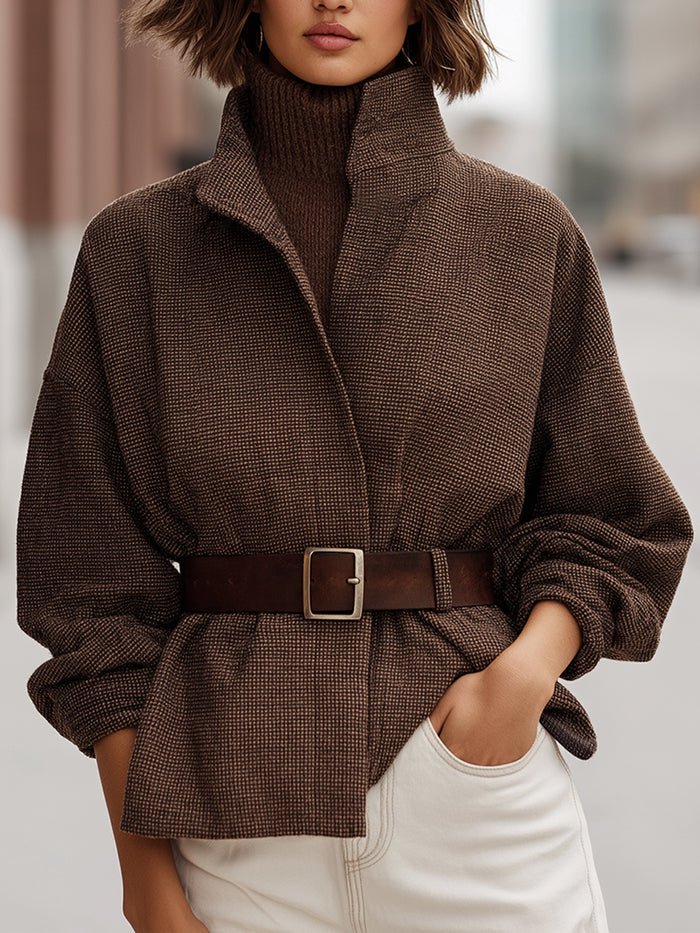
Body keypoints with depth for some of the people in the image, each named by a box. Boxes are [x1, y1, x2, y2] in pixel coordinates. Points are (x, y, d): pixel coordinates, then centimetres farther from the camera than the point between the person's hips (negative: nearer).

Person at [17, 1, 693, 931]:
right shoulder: (137, 248, 2)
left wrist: (531, 663, -9)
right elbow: (100, 587, 3)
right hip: (235, 816, 0)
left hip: (484, 800, 1)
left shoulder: (528, 233, 4)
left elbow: (612, 519, 11)